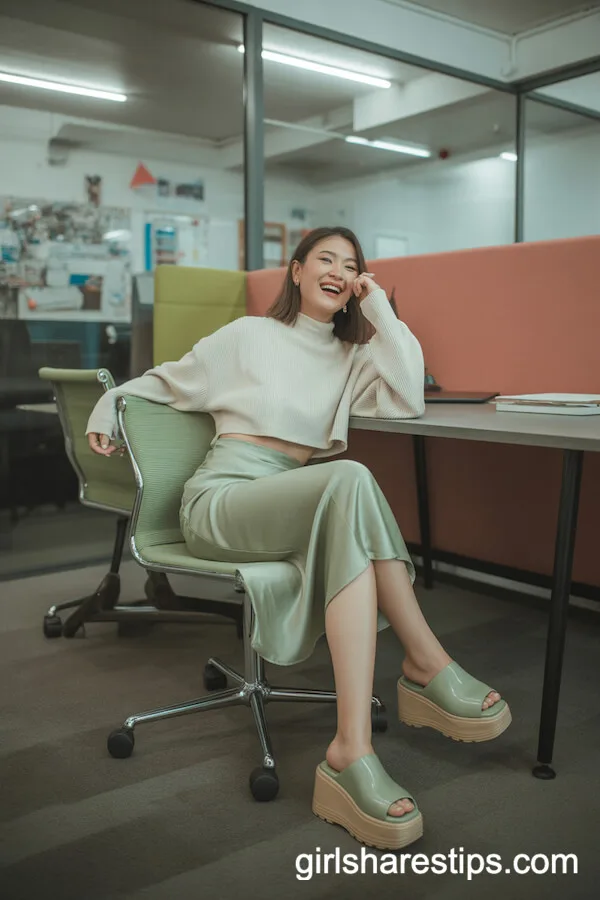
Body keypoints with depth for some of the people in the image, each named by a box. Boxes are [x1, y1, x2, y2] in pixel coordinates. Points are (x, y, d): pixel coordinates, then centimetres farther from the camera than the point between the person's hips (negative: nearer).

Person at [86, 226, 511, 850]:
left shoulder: (351, 356, 20)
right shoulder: (250, 335, 12)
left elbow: (407, 403, 0)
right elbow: (167, 382, 21)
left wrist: (378, 306, 4)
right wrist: (107, 405, 5)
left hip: (295, 507, 4)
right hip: (221, 499, -4)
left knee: (346, 496, -35)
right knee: (350, 479, -35)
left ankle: (351, 751, -41)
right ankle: (429, 665, -31)